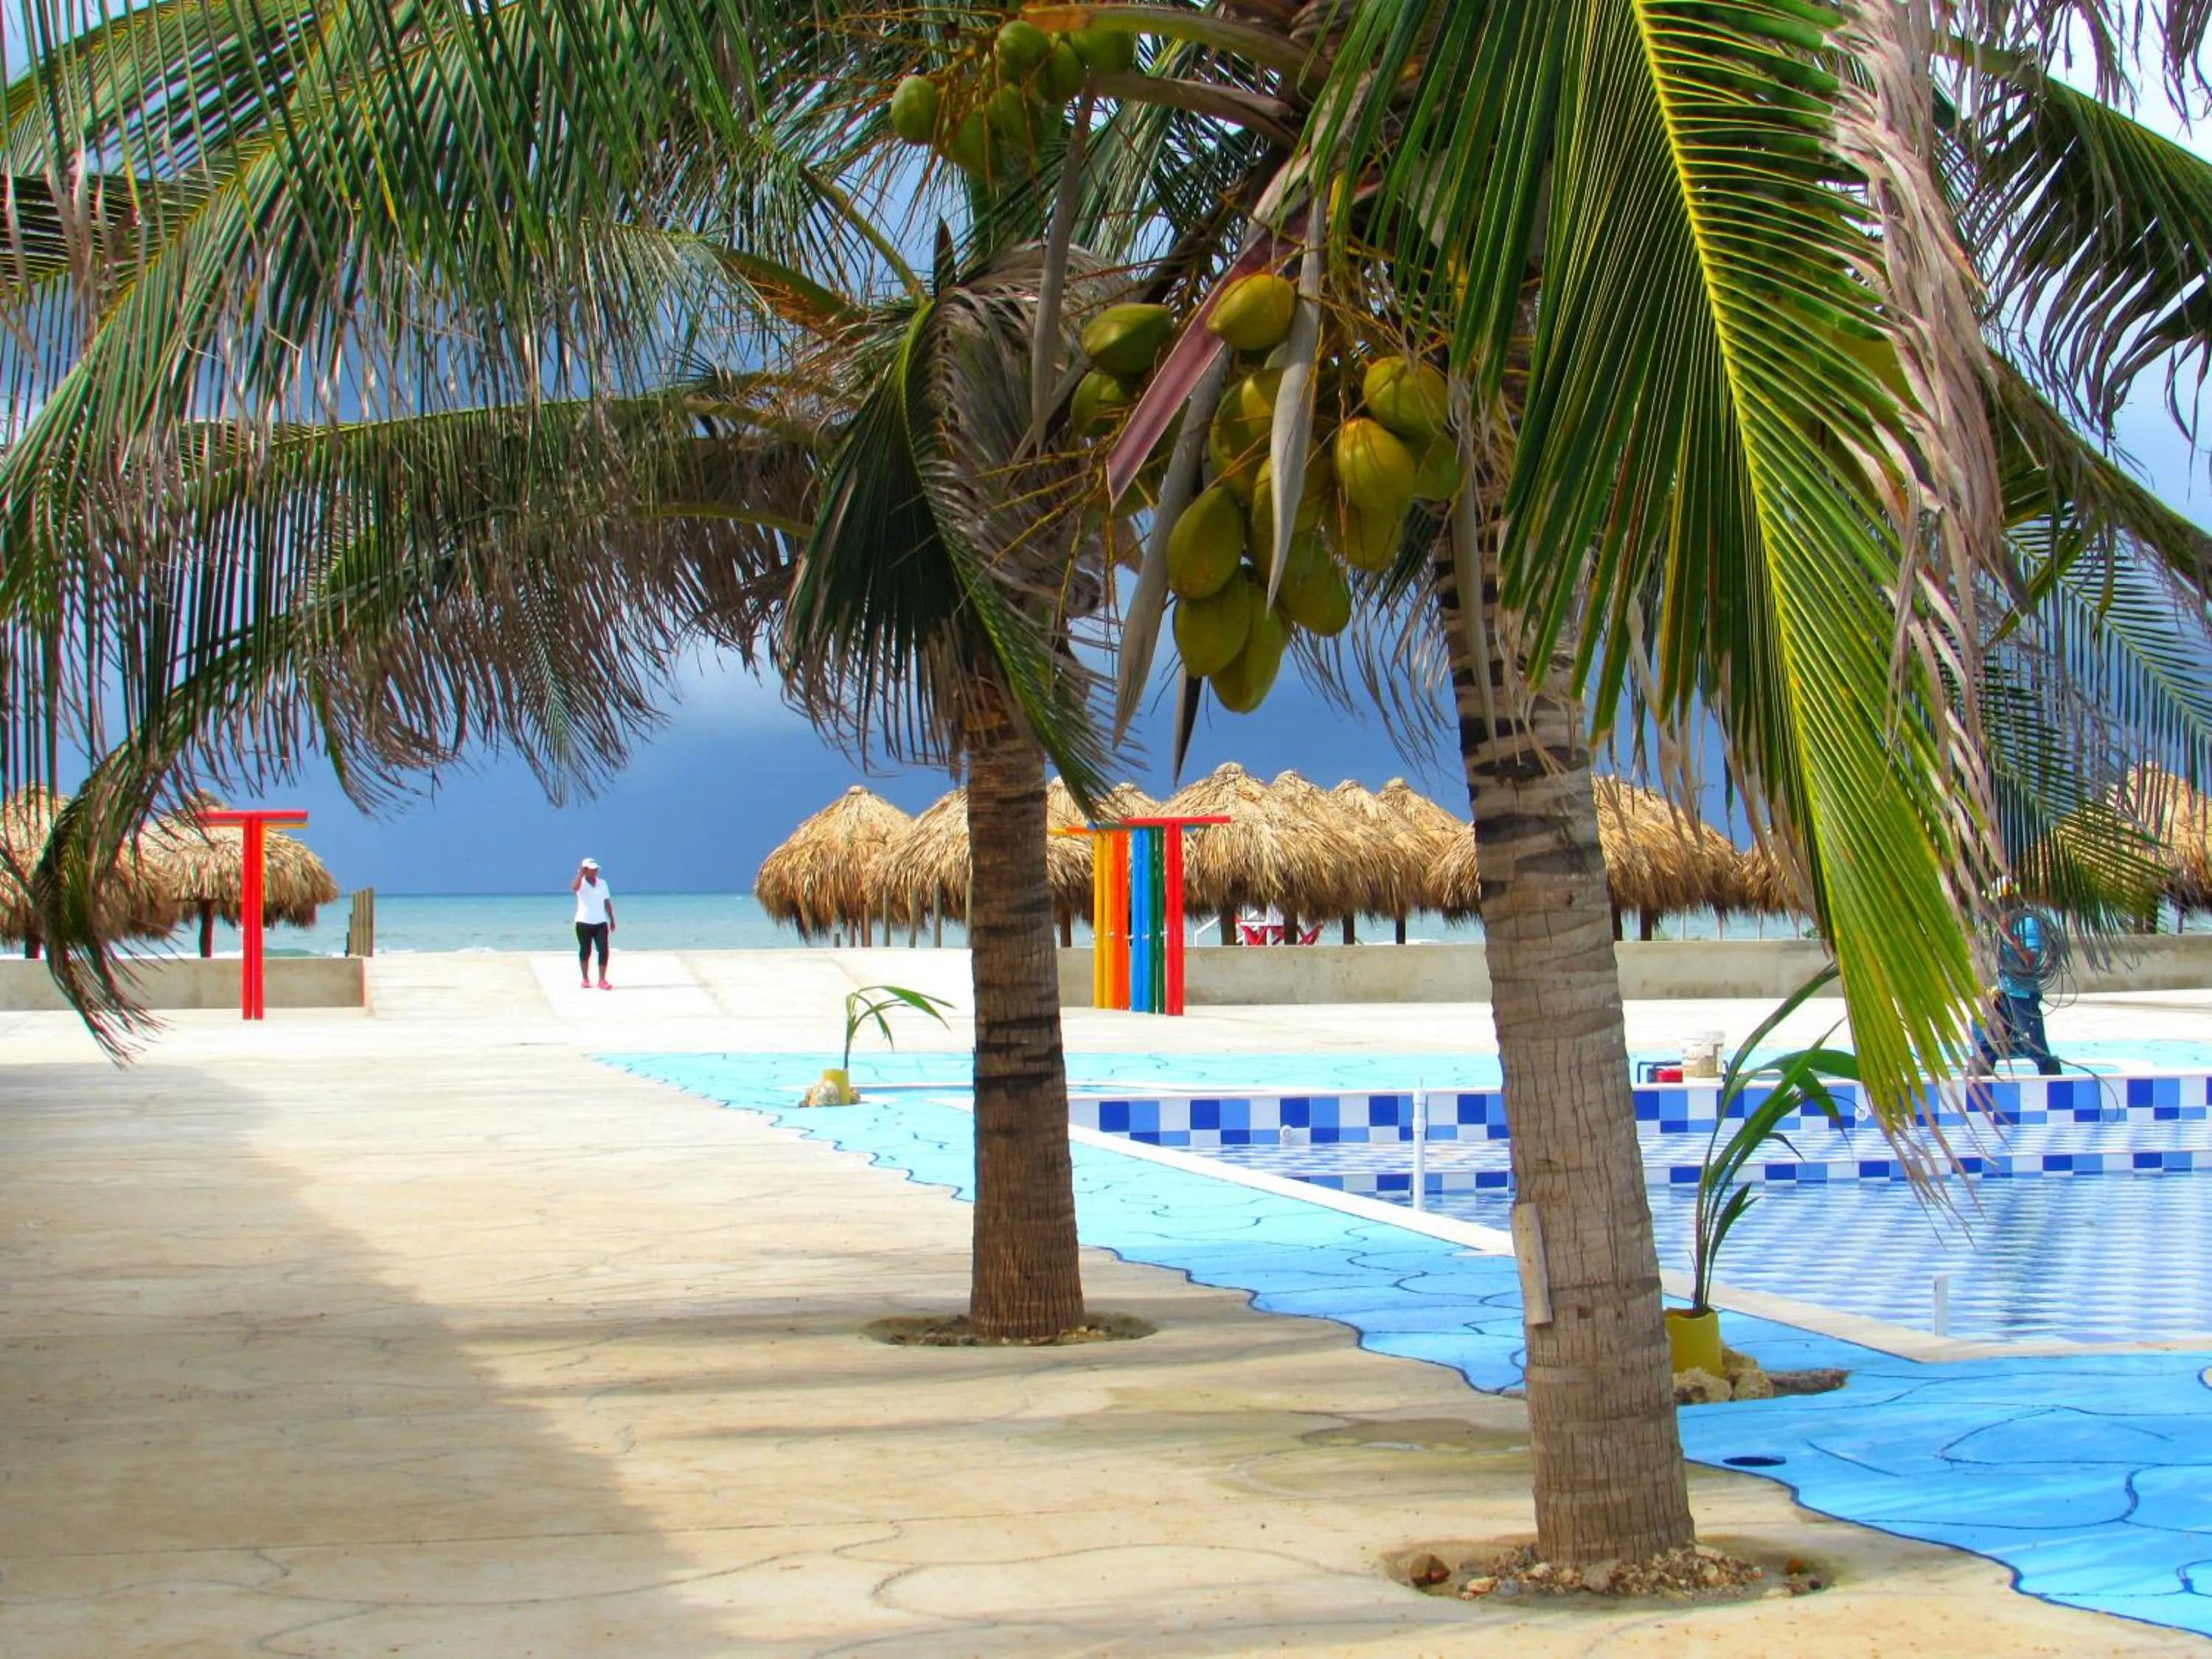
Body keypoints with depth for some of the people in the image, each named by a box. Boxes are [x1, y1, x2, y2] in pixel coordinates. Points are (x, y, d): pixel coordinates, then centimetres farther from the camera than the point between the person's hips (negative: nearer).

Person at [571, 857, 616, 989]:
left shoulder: (602, 883, 10)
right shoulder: (581, 883, -3)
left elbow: (607, 902, 14)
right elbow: (574, 888, -28)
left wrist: (612, 920, 12)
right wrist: (581, 874, -27)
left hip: (600, 923, 3)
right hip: (584, 923, -3)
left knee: (603, 951, -9)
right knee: (585, 952, 6)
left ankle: (602, 980, -9)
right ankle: (585, 979, 19)